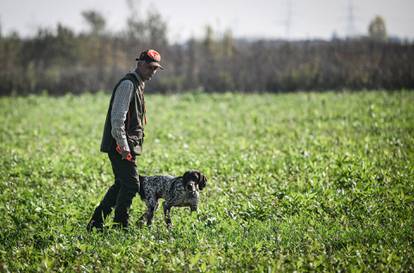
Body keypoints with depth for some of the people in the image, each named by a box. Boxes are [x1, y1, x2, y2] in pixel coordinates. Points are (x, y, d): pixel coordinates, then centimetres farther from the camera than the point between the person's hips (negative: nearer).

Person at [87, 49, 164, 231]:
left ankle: (96, 222, 17)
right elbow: (117, 117, -21)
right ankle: (120, 225, -1)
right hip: (120, 145, -10)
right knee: (131, 185, -8)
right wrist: (123, 146, -24)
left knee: (122, 184, 13)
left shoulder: (138, 85, 19)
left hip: (127, 145, 10)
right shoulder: (128, 84, -14)